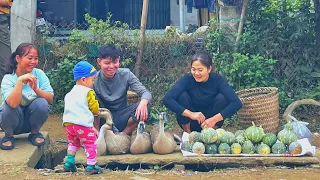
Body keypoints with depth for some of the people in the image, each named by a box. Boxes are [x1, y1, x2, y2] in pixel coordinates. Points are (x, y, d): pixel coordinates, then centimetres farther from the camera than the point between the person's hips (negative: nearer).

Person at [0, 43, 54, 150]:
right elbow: (13, 103, -35)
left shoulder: (39, 74, -9)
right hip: (14, 121, -2)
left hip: (32, 119, 2)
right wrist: (20, 80, -40)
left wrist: (36, 89, -33)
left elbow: (50, 99, -16)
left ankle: (35, 133, -1)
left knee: (42, 103, -26)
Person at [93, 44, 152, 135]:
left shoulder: (126, 74, -8)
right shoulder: (94, 80, -14)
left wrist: (143, 102, -38)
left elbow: (145, 92, -12)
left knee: (143, 108, -25)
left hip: (121, 117, 2)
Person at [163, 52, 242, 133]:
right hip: (191, 123, 0)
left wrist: (214, 119, -36)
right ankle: (187, 132, -6)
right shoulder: (187, 79, -19)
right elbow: (167, 99, -30)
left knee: (221, 98, -24)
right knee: (182, 96, -25)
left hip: (210, 124, 0)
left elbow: (237, 103, -27)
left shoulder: (217, 80, -17)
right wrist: (190, 114, -39)